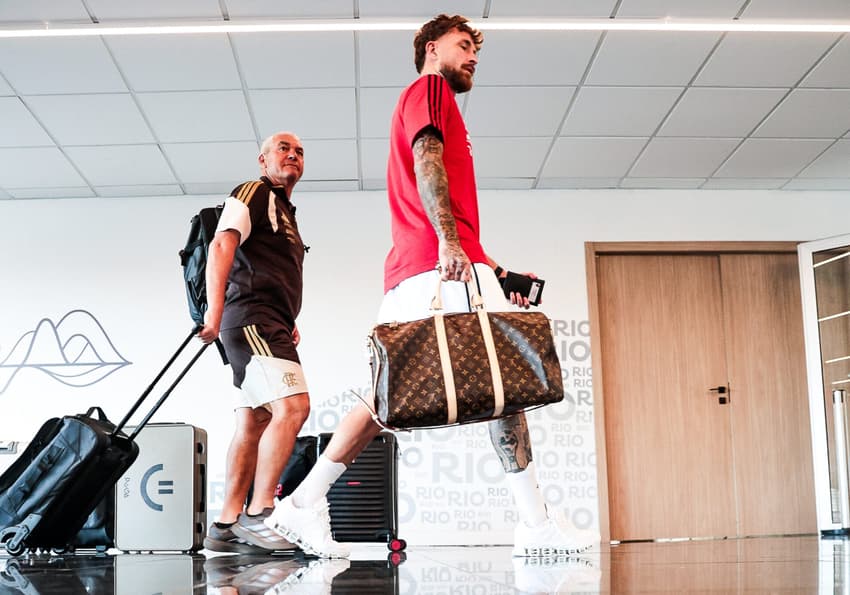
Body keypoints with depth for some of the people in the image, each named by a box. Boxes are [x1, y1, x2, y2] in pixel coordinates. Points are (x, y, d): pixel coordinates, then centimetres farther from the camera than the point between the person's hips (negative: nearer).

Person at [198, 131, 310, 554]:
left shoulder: (285, 213, 29)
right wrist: (215, 310, -28)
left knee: (253, 424, 5)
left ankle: (226, 527, 5)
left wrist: (288, 326, 20)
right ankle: (259, 514, -21)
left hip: (270, 325, 10)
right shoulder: (254, 193, 0)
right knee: (293, 406, -22)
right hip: (252, 317, -10)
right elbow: (222, 245, -15)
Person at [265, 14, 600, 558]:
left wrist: (489, 268, 25)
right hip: (440, 262, -10)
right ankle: (537, 525, -11)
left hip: (410, 270, 10)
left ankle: (305, 504, 3)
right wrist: (448, 242, -23)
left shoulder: (430, 99, 35)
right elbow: (426, 163, -12)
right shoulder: (429, 89, 6)